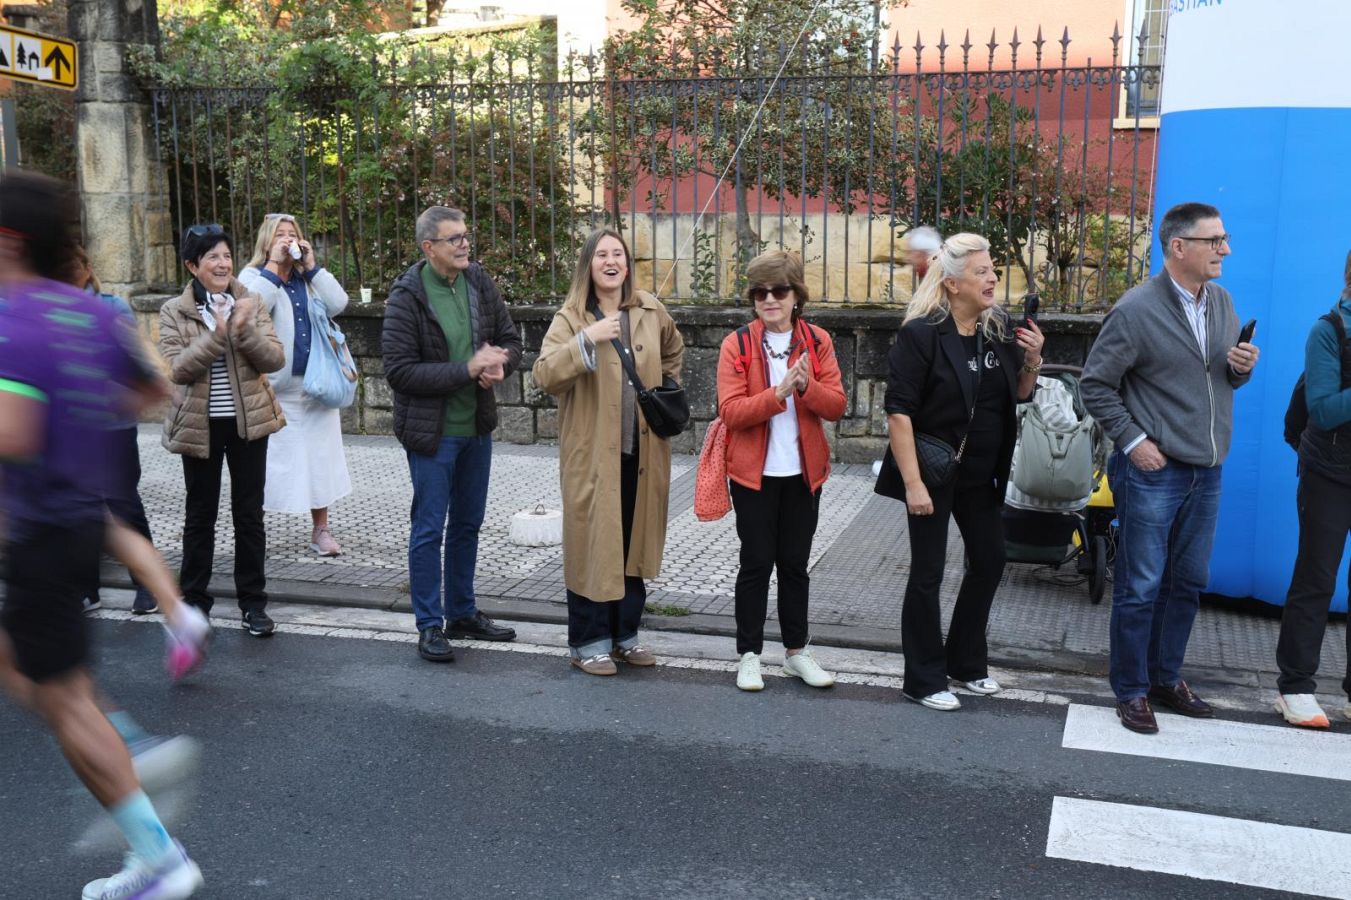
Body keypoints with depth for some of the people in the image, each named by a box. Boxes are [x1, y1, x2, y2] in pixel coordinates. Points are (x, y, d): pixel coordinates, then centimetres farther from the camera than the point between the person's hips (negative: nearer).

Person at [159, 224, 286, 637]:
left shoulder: (250, 303, 0)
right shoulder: (174, 311, -4)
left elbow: (275, 359, -7)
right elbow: (176, 369, -15)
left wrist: (245, 329, -23)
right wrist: (218, 333, -25)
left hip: (248, 422, 1)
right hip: (200, 425, -1)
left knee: (249, 514, 7)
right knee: (200, 515, 11)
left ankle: (253, 602, 17)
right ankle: (194, 599, 23)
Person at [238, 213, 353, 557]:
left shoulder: (310, 278, 12)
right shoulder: (253, 276, -1)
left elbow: (339, 303, -4)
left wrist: (312, 266, -6)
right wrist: (273, 265, -18)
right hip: (275, 387, -4)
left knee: (319, 456, 8)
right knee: (270, 458, -2)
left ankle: (321, 529, 17)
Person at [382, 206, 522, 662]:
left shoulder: (479, 283, 2)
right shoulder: (407, 296, -15)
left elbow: (511, 340, 10)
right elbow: (399, 370, -19)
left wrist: (498, 365, -13)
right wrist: (467, 370, -23)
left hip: (477, 427, 6)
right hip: (431, 431, -6)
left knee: (468, 523, 17)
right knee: (429, 529, 2)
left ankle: (463, 611, 32)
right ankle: (429, 626, 14)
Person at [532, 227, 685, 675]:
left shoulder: (650, 311, 5)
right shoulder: (570, 318, -7)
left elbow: (673, 350, 26)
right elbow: (543, 375, -21)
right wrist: (587, 340, -30)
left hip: (642, 450, 4)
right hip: (592, 453, -4)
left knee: (635, 542, 12)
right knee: (592, 544, 1)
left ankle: (625, 634, 27)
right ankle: (589, 642, 14)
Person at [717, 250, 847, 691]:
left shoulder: (818, 342, 3)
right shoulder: (737, 345, -5)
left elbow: (836, 406, -3)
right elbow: (730, 411, -15)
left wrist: (807, 386, -21)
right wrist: (778, 393, -26)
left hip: (803, 473, 3)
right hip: (754, 473, -3)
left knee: (795, 564, 13)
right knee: (756, 564, 3)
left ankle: (796, 651, 25)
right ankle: (749, 655, 15)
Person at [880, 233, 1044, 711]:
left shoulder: (1001, 328, 2)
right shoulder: (921, 333, -16)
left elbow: (1021, 395, 12)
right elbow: (898, 411, -19)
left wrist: (1032, 360, -9)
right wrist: (912, 482, -22)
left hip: (981, 475, 7)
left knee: (990, 561, 15)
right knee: (927, 573, 3)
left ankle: (965, 661, 33)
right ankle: (924, 679, 16)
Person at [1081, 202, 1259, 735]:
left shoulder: (1222, 301, 8)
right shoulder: (1136, 310, -13)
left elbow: (1228, 379, 18)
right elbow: (1096, 385, -10)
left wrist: (1243, 368, -5)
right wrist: (1132, 441, -14)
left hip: (1206, 472, 7)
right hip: (1153, 472, -7)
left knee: (1188, 584, 15)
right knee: (1139, 587, 2)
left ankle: (1166, 678, 30)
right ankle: (1131, 691, 15)